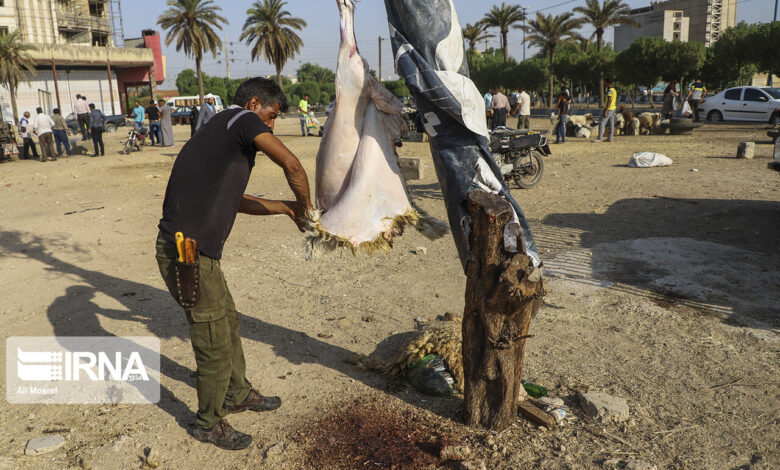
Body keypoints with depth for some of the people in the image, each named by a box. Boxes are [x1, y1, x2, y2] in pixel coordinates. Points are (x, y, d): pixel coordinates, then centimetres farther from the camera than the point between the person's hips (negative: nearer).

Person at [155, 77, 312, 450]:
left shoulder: (218, 132, 20)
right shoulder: (243, 120, -9)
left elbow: (237, 201, 26)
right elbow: (291, 165, -21)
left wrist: (286, 208, 24)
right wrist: (304, 206, -3)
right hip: (188, 255, -10)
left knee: (228, 322, 24)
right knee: (215, 345, 4)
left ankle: (238, 394, 44)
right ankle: (208, 423, 25)